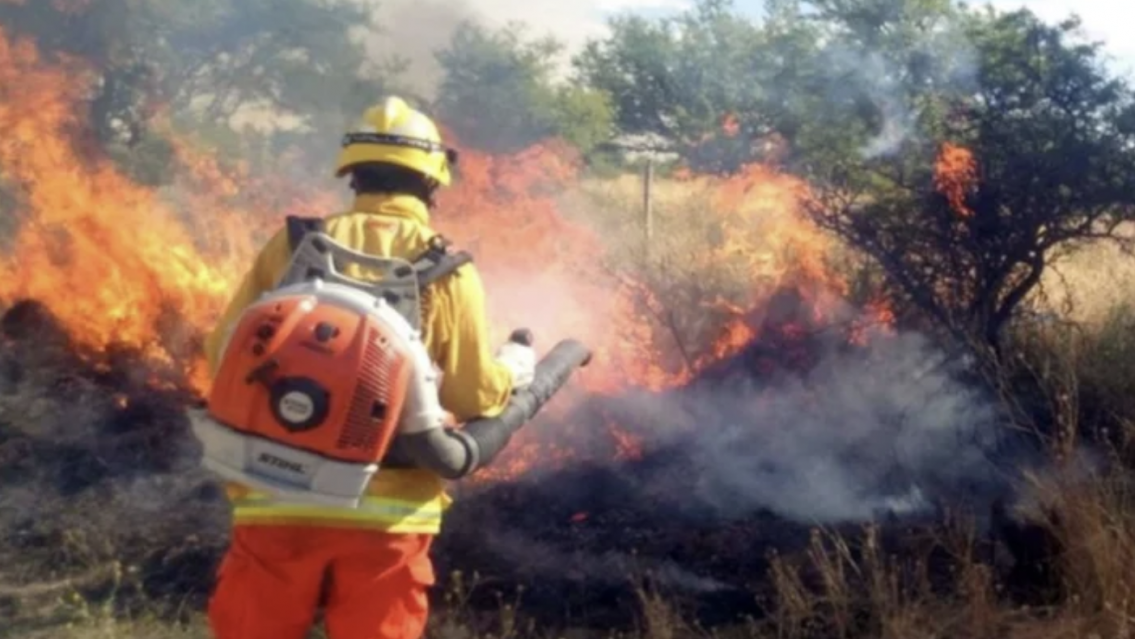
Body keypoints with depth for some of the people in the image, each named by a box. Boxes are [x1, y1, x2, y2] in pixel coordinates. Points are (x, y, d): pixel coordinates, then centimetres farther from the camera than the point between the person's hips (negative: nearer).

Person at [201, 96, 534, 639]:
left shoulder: (293, 247, 3)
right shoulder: (447, 269, -1)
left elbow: (224, 353, 5)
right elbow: (473, 396, 1)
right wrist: (510, 371, 22)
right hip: (387, 513, -1)